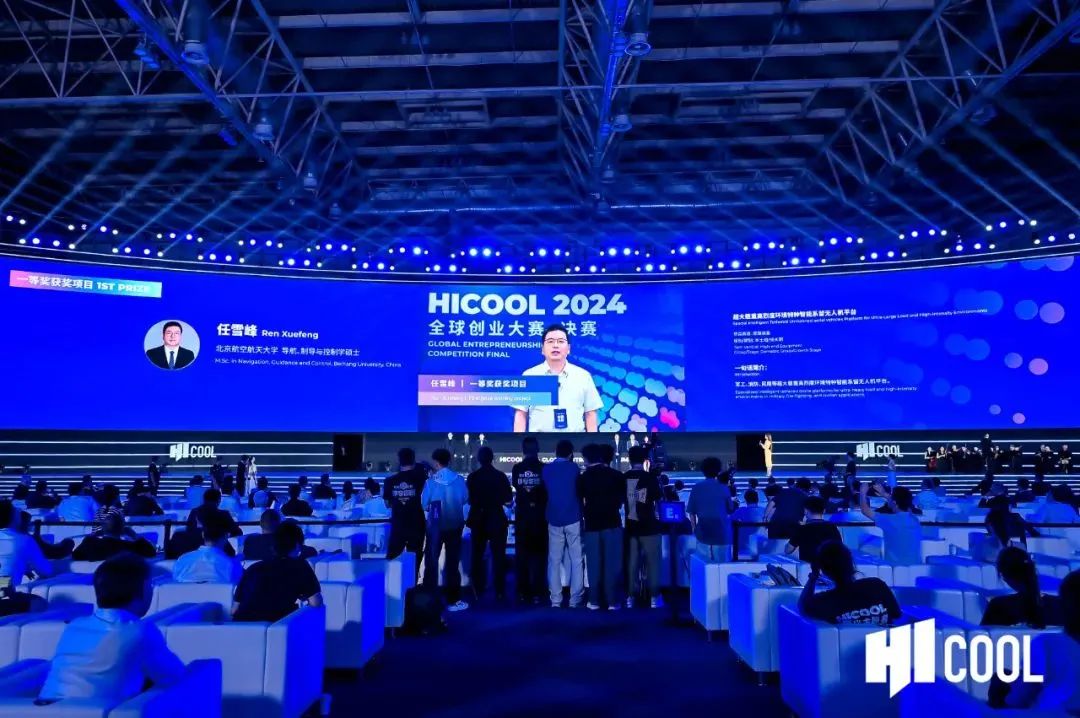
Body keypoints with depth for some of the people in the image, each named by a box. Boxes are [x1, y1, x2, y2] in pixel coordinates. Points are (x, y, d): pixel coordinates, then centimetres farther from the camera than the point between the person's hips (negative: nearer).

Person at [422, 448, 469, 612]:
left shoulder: (431, 481, -11)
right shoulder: (458, 479, -7)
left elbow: (424, 504, -6)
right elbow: (465, 499, 4)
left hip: (436, 524, -1)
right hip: (455, 524, 1)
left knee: (431, 560, 9)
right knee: (453, 562, 9)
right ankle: (453, 600, 12)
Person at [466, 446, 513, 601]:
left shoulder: (472, 477, -5)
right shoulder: (500, 476, -8)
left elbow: (468, 499, -2)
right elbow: (508, 498, -3)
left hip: (478, 520, 1)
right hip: (497, 519, -1)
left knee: (477, 556, 12)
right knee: (498, 556, 6)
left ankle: (478, 591, 15)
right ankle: (499, 592, 6)